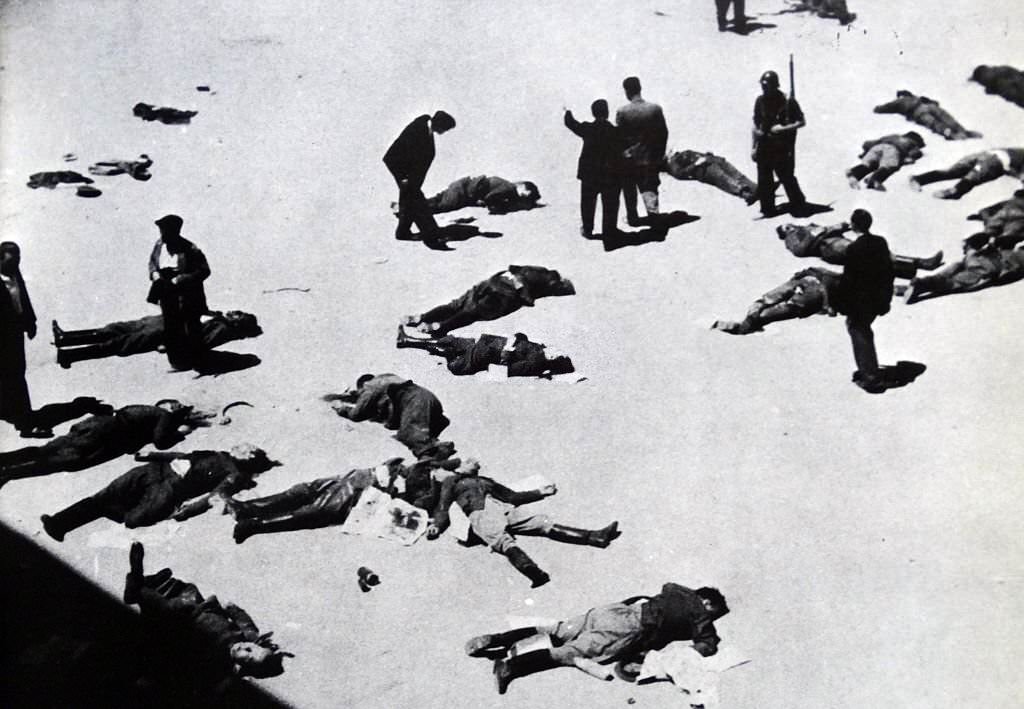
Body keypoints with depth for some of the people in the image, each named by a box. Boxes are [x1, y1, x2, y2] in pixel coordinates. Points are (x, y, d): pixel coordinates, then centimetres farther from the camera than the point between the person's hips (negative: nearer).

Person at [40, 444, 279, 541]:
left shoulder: (235, 475, 6)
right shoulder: (216, 456, 30)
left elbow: (216, 496, -10)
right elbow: (184, 456, 29)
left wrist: (186, 509, -24)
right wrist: (150, 455, 20)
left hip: (174, 489, -6)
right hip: (158, 470, 6)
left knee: (133, 518, -33)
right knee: (107, 495, -10)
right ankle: (58, 523, -14)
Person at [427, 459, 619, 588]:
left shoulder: (485, 481, 41)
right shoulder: (450, 481, 27)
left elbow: (512, 496, 37)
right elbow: (443, 508, 13)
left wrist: (539, 493, 30)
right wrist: (437, 526, -8)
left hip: (504, 509, 6)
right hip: (480, 515, -6)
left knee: (545, 524, -15)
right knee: (504, 541, -37)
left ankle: (595, 537, -31)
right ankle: (534, 573, -66)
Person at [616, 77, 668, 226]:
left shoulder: (622, 112, -13)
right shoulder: (655, 109, -6)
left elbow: (618, 136, -8)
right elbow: (663, 133, -1)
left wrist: (620, 153, 5)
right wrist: (660, 155, 10)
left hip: (629, 159, -1)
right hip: (651, 158, 1)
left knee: (629, 191, 15)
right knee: (649, 187, 11)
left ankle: (633, 218, 24)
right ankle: (652, 209, -10)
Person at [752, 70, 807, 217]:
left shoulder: (788, 101, -8)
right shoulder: (760, 101, 5)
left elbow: (802, 122, -3)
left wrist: (783, 128, -18)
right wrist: (754, 147, 9)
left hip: (783, 148, -4)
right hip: (764, 147, 4)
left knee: (787, 177, -4)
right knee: (764, 181, 5)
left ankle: (799, 207, 11)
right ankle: (767, 210, 17)